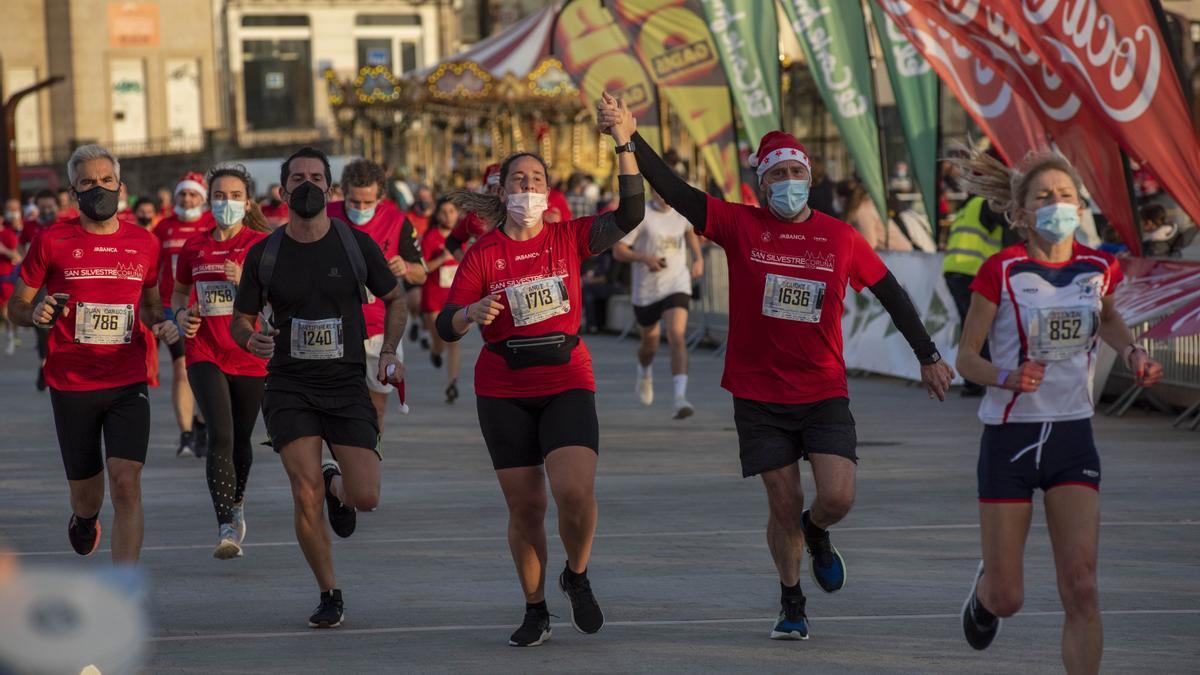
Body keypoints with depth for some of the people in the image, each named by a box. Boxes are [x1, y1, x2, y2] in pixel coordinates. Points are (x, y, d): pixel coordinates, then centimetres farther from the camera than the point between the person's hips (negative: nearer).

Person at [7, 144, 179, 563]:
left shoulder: (144, 243, 6)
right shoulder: (52, 242, -1)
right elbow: (16, 306, 6)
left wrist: (161, 324, 1)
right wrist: (36, 315, -17)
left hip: (129, 384, 1)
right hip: (71, 384, 0)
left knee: (126, 481, -16)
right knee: (86, 493, 10)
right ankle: (84, 521, 50)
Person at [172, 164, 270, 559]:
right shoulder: (194, 248, 6)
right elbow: (179, 291, 22)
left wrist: (246, 281, -25)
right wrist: (182, 314, 1)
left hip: (251, 357, 0)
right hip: (205, 354, 0)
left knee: (240, 439, 13)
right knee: (220, 436, -17)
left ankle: (237, 504, 42)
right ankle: (227, 528, -21)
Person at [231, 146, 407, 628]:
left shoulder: (356, 244, 1)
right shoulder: (263, 255, 1)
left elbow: (395, 300, 14)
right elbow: (239, 320, 11)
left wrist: (388, 352, -2)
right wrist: (251, 340, -13)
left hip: (347, 387, 0)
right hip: (289, 389, 0)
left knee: (365, 497, -12)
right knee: (306, 497, -14)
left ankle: (336, 485, 27)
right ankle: (329, 594, 6)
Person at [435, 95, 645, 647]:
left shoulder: (568, 238, 2)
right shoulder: (482, 255, -1)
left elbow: (629, 215, -10)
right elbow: (446, 328, -5)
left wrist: (625, 146, -17)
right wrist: (473, 314, -28)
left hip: (567, 383, 0)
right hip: (504, 392, 0)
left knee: (575, 492, -19)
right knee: (525, 505, 1)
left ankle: (577, 577, 10)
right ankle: (535, 611, 18)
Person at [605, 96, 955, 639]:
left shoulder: (841, 238, 1)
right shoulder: (741, 227, -3)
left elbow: (890, 293, 11)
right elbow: (673, 189, -9)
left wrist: (927, 356, 12)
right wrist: (629, 137, -21)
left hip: (824, 393, 1)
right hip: (760, 395, -1)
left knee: (837, 497, -13)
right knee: (784, 507, 2)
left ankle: (816, 535, 24)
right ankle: (791, 604, 24)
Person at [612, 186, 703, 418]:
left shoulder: (681, 212, 2)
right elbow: (618, 250, -9)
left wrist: (698, 258, 13)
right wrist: (645, 258, -24)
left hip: (676, 286, 1)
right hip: (646, 290, -1)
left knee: (677, 337, -20)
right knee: (650, 342, 17)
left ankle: (680, 398, -29)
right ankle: (644, 374, 54)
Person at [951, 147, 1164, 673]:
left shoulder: (1099, 268, 1)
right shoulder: (1002, 271, -11)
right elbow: (966, 357, -6)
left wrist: (1132, 353, 5)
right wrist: (1008, 378, -25)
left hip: (1073, 438, 2)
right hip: (1009, 437, -2)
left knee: (1081, 588, -10)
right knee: (1006, 599, 6)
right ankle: (984, 588, 43)